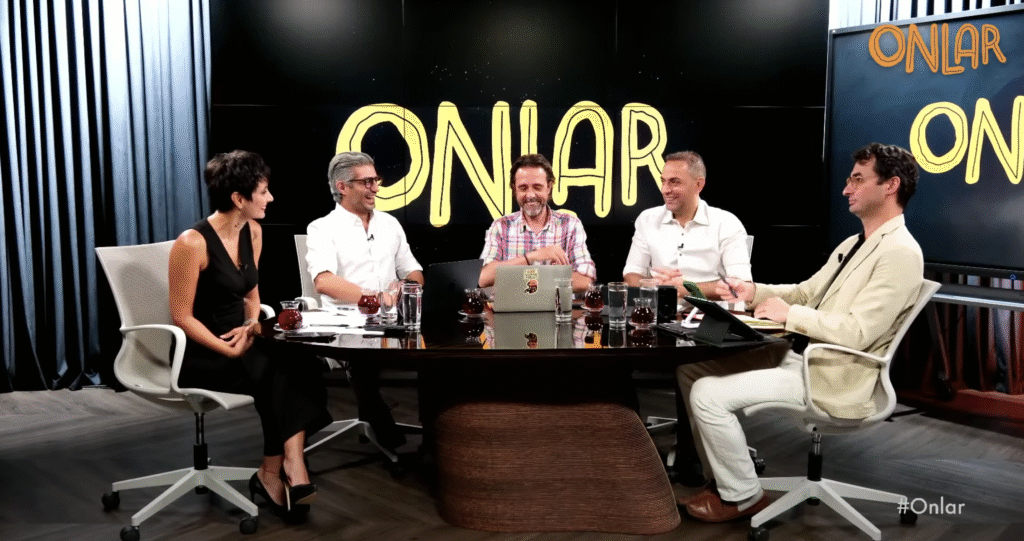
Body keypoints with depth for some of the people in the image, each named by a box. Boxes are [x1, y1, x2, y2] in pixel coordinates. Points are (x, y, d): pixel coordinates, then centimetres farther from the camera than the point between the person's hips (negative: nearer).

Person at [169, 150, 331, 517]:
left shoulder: (253, 233, 5)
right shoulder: (193, 243, -17)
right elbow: (181, 317, -15)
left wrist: (252, 328, -5)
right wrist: (229, 350, -21)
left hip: (241, 342, 7)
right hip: (199, 355, -6)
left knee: (303, 370, -21)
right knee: (279, 375, -27)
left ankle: (276, 473, -19)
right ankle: (277, 472, -8)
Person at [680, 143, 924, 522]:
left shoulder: (900, 252, -16)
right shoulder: (853, 244, 17)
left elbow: (858, 332, -24)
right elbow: (806, 292, 20)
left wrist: (789, 314, -17)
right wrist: (754, 292, 3)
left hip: (830, 377, -10)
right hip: (801, 358, 10)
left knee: (708, 393, -19)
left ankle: (742, 496, 1)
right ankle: (722, 470, 18)